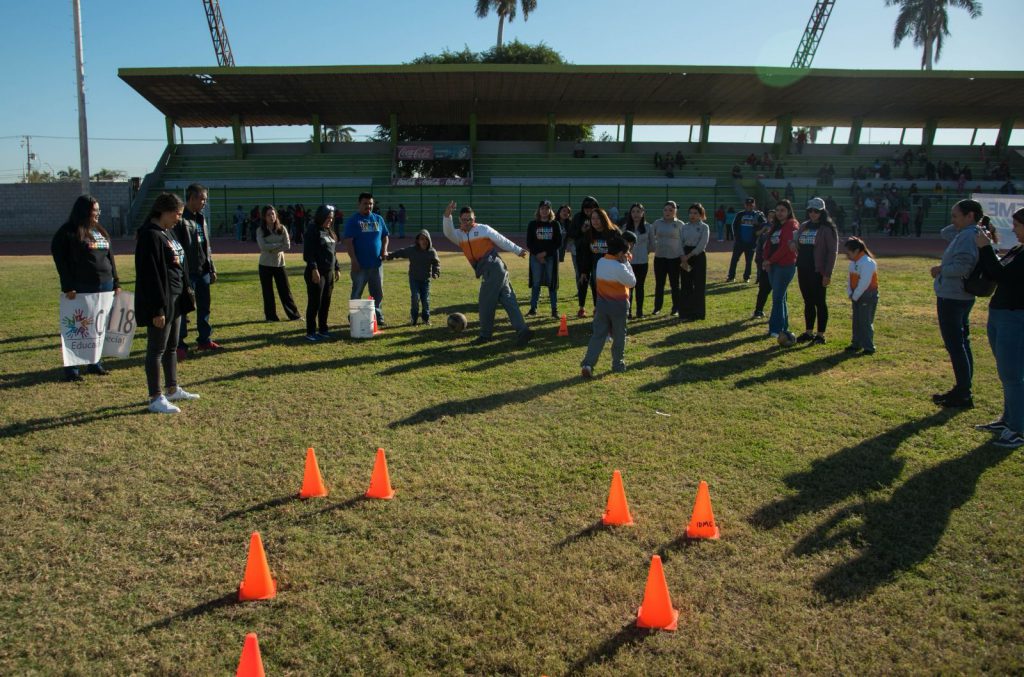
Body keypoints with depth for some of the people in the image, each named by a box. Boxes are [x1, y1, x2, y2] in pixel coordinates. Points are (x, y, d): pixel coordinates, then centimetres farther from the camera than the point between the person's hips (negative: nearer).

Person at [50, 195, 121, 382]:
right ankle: (71, 369, 4)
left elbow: (110, 257, 19)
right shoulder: (68, 232, -4)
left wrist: (116, 283, 13)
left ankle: (95, 363, 20)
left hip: (105, 286, 6)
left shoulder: (101, 231, 17)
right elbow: (60, 260, -9)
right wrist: (68, 287, -15)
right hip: (82, 289, -6)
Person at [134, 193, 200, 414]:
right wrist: (157, 309, -23)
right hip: (160, 301, -10)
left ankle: (173, 389, 30)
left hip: (175, 298, 10)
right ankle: (156, 398, 7)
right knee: (157, 349, -1)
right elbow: (150, 275, -22)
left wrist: (186, 293, 17)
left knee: (171, 347, 18)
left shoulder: (166, 233, 12)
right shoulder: (150, 236, -18)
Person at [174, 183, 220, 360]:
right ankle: (180, 345, 7)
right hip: (187, 273, -8)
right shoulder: (180, 220, -12)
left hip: (203, 271, 8)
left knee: (204, 307, 14)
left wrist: (212, 268, 18)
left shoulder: (201, 218, 14)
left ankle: (204, 339, 25)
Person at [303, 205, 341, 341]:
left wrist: (337, 268, 17)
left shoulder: (329, 232, 16)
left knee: (326, 303, 11)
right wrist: (313, 269, -22)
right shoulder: (312, 230, -8)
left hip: (329, 272, 8)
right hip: (316, 272, -8)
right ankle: (310, 332, 1)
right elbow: (308, 252, -15)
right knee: (315, 303, -5)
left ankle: (323, 329, 20)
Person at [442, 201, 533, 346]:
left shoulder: (483, 229, 4)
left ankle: (485, 335, 8)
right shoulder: (459, 235, 15)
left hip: (493, 267, -6)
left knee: (485, 302, -3)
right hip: (487, 271, 6)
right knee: (508, 300, 2)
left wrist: (518, 250, 18)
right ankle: (522, 330, 0)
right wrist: (447, 215, -23)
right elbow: (448, 232, -6)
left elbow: (502, 240, 11)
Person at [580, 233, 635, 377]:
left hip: (602, 304, 5)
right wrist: (626, 263, -6)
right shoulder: (620, 267, -20)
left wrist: (623, 262, 9)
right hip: (618, 306, -5)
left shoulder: (600, 262, 2)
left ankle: (588, 364, -9)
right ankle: (618, 364, 23)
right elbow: (632, 282, -8)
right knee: (619, 336, 12)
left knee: (598, 335, 4)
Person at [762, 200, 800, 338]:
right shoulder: (776, 225, 18)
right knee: (779, 296, 12)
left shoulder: (792, 225, -7)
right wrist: (766, 260, -2)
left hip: (786, 265, -8)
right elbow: (769, 244, 13)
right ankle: (783, 327, 20)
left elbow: (785, 246, -15)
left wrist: (770, 260, -12)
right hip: (773, 265, 8)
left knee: (778, 297, -9)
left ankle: (776, 329, -6)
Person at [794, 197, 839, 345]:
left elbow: (832, 252, -10)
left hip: (818, 272, -6)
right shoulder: (803, 227, 13)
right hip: (803, 270, 6)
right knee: (808, 302, 12)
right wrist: (798, 264, 9)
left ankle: (820, 335, 8)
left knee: (820, 303, 1)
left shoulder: (827, 229, -7)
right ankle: (808, 332, 20)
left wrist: (827, 274, -15)